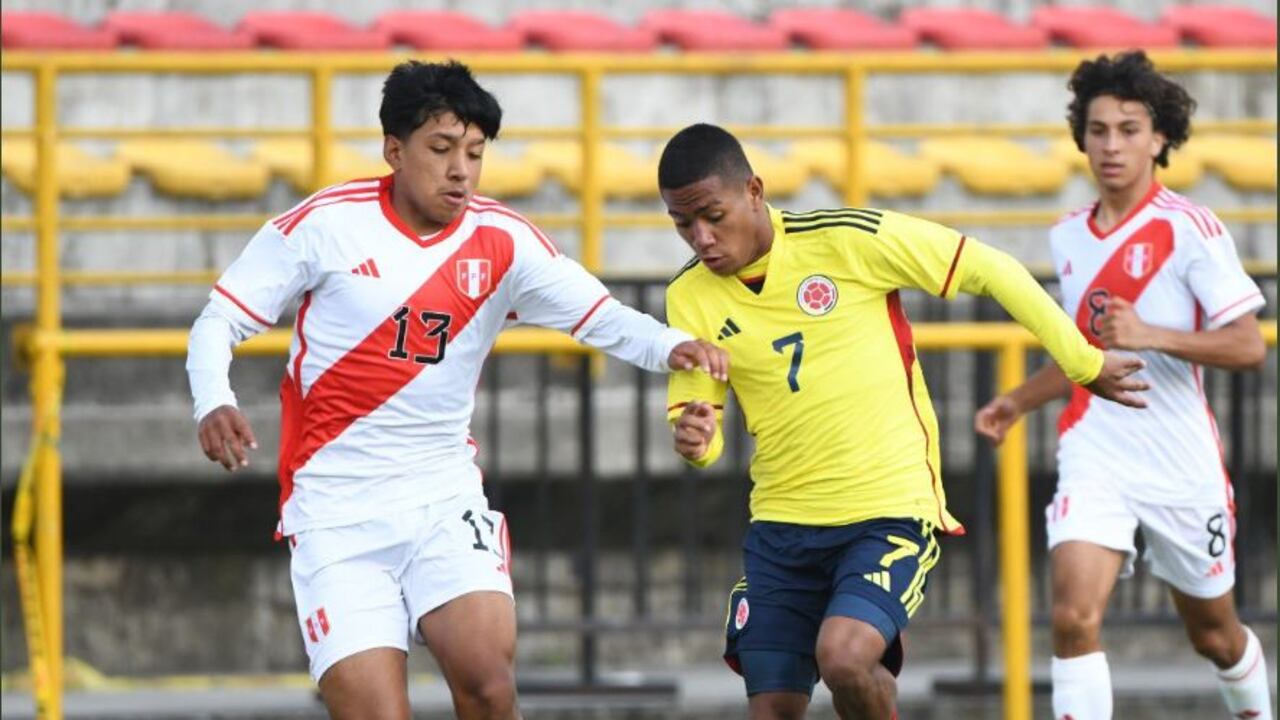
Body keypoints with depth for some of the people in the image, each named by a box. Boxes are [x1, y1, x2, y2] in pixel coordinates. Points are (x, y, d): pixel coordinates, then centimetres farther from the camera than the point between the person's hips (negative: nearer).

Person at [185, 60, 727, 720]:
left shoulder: (501, 241, 1)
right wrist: (213, 405, -20)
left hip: (445, 499, 2)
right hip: (335, 511, -2)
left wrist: (669, 347, -23)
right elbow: (218, 321, -1)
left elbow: (601, 317, -2)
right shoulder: (324, 225, -5)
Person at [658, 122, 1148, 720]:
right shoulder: (690, 298, -1)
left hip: (893, 509, -4)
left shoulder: (847, 240, -13)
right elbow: (693, 418, 3)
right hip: (781, 524, 5)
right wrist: (695, 440, -23)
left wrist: (1084, 363, 2)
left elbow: (988, 269, -5)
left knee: (841, 656, -27)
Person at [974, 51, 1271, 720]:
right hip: (1094, 456, 3)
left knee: (1214, 633, 13)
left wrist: (1148, 334, -24)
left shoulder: (1190, 229, -9)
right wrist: (1019, 401, 15)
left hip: (1182, 464, -3)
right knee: (1074, 617, -19)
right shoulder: (1069, 237, 9)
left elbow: (1247, 346, -14)